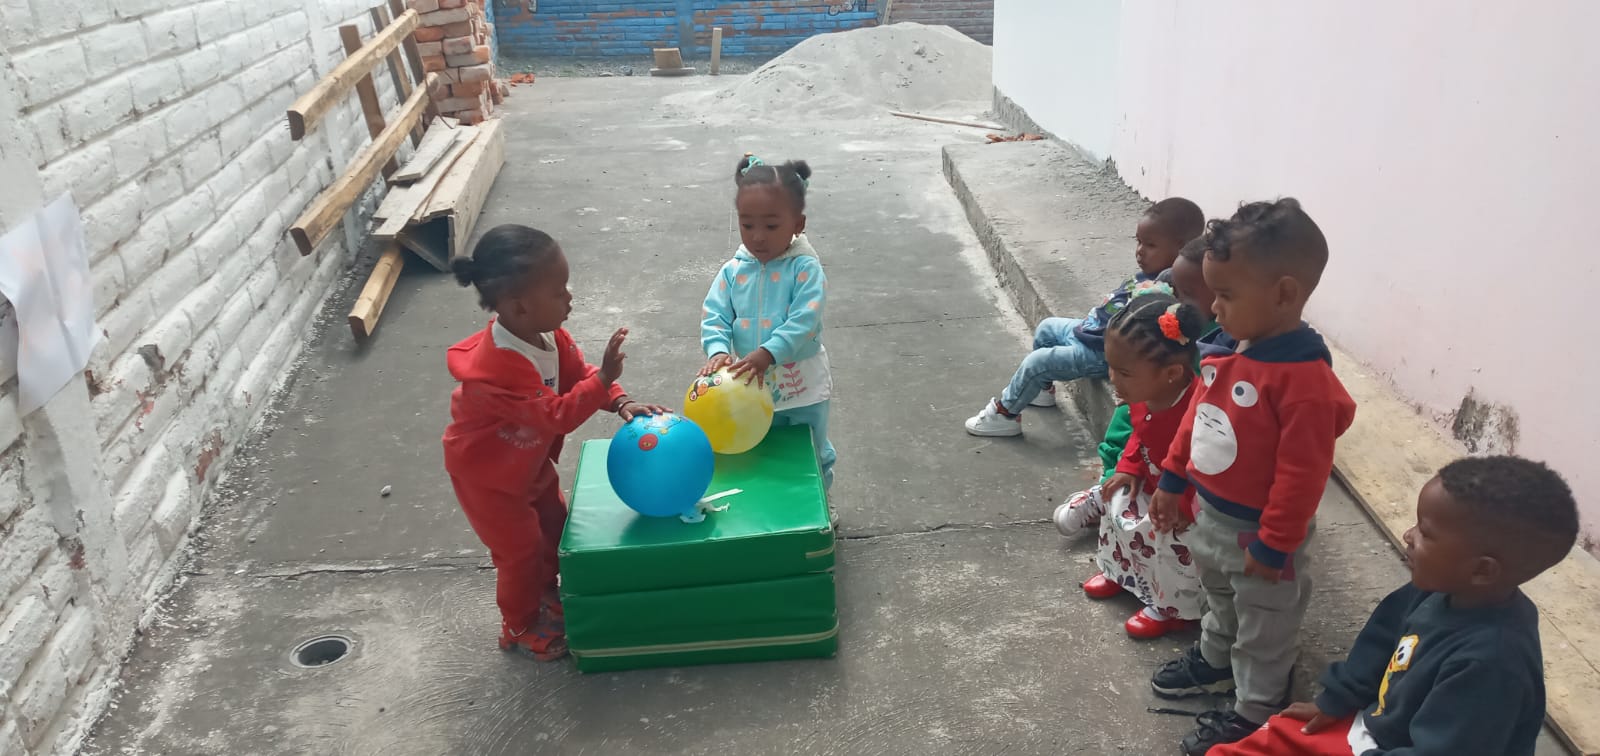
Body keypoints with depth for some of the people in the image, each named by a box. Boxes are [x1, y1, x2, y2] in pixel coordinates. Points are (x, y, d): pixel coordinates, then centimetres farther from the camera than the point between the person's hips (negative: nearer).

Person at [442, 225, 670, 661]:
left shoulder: (547, 334, -14)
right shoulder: (499, 367, -41)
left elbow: (579, 375, -4)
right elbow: (557, 416, -38)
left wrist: (621, 403, -19)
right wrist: (604, 378, -45)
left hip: (530, 461, 8)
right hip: (487, 473, -8)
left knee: (554, 527, 22)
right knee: (521, 550, 6)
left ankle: (546, 597, 47)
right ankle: (520, 628, 30)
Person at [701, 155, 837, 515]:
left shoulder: (805, 269, -17)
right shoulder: (733, 272, -6)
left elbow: (804, 321, -27)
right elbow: (714, 317, -9)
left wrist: (766, 354, -38)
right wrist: (718, 352, -29)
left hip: (801, 389, -3)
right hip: (750, 387, 3)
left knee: (810, 455, 19)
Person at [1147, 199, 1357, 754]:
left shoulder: (1303, 377, -32)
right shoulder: (1226, 345, -7)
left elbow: (1302, 473, -27)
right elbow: (1196, 415, 7)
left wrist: (1273, 544, -21)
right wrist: (1171, 480, 12)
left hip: (1257, 528, -8)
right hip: (1210, 512, 8)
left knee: (1264, 620, 15)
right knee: (1219, 593, 31)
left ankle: (1255, 711, 34)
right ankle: (1215, 660, 56)